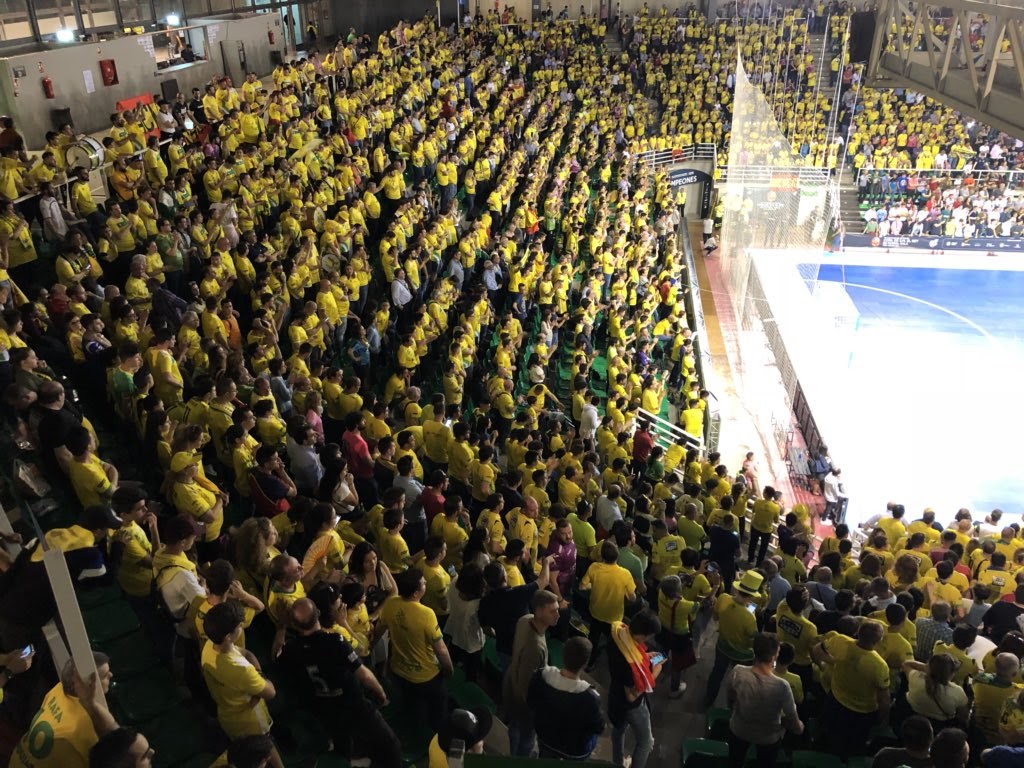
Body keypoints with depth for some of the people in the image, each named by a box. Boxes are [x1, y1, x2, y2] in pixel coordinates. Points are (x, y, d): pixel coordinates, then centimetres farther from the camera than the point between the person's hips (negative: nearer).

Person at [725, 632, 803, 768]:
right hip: (768, 738, -1)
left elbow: (729, 700, -8)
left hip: (738, 730, 1)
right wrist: (799, 728, 4)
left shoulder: (737, 672, -29)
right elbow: (793, 720, -20)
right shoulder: (781, 686, -37)